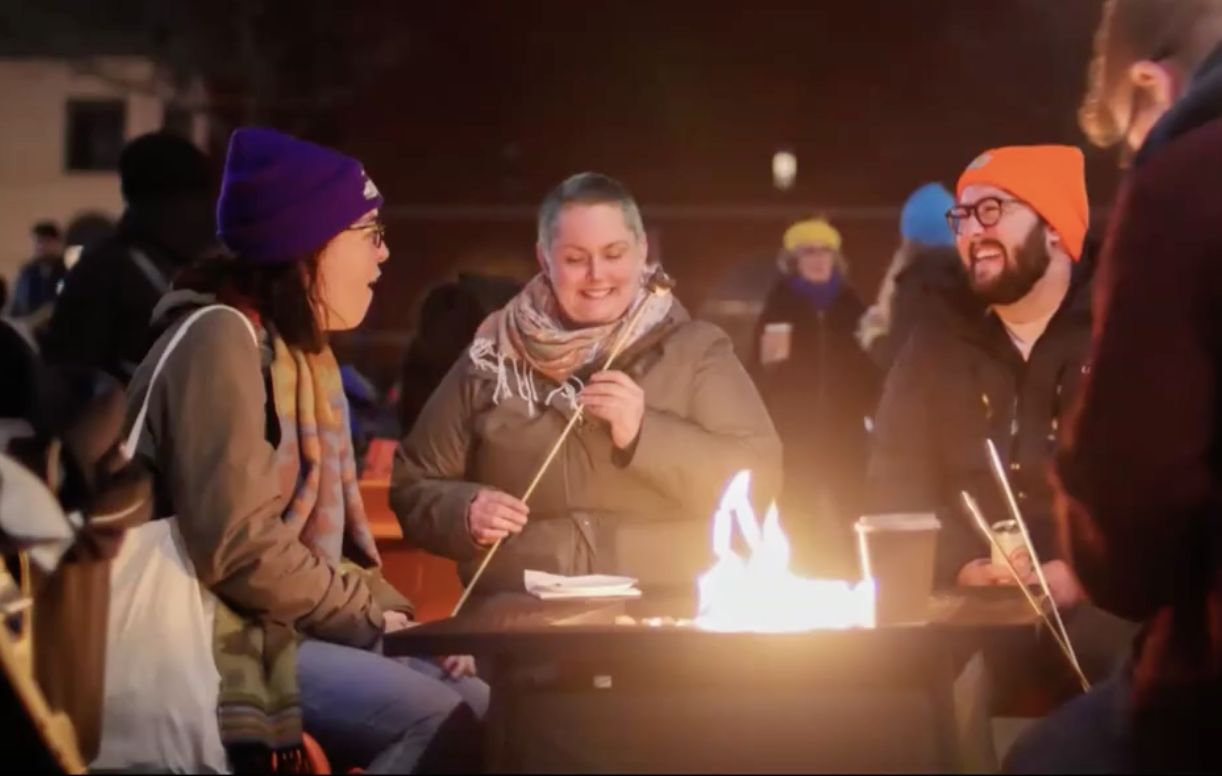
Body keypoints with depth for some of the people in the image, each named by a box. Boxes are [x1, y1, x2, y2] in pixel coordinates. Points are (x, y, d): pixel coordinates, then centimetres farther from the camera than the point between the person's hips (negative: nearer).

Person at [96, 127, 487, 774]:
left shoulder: (300, 350, 16)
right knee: (441, 719, -23)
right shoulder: (221, 340, -15)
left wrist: (395, 616, 3)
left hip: (288, 626, 10)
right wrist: (374, 619, -12)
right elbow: (239, 548, -23)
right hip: (218, 639, -9)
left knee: (476, 701, -4)